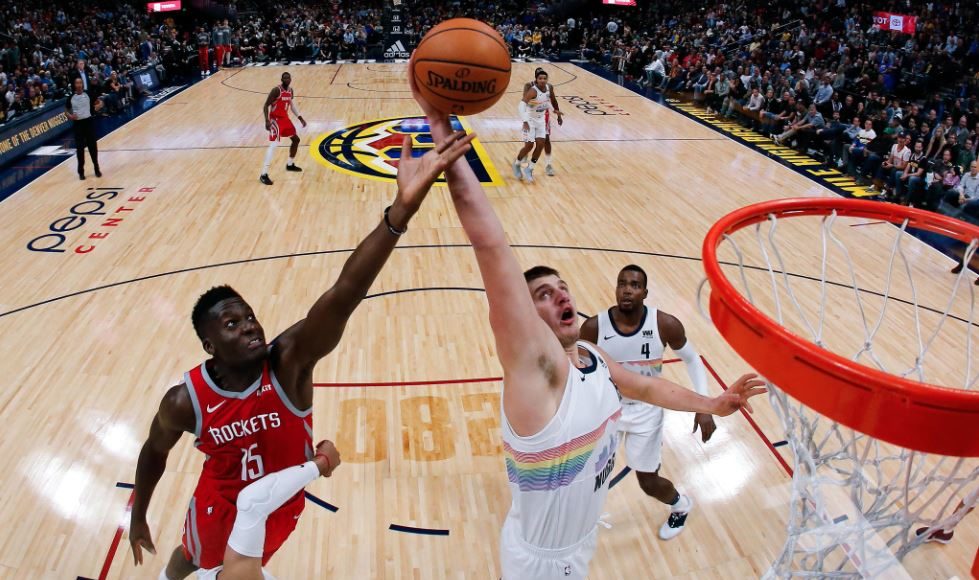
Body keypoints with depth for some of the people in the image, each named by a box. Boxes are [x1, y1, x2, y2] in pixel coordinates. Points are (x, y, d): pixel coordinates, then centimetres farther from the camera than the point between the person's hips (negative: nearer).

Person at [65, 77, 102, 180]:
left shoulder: (88, 94, -3)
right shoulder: (71, 97, -2)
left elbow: (98, 103, 8)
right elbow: (66, 109, 10)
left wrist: (98, 106, -15)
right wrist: (70, 115, -10)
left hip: (88, 121, 0)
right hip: (77, 123, 0)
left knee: (93, 145, 5)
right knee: (79, 147, 3)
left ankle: (96, 168, 19)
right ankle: (81, 171, 12)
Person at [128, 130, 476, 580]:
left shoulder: (290, 361, -34)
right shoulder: (185, 401, -28)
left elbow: (342, 297, -52)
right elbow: (155, 451, -4)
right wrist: (138, 516, 10)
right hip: (222, 506, 0)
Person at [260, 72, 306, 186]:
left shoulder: (291, 91, 6)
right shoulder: (276, 90, -18)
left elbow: (292, 105, 20)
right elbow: (266, 106, -18)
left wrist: (300, 118, 14)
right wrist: (267, 121, -29)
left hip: (285, 118, 9)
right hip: (275, 119, -8)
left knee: (296, 139, 18)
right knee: (273, 145, -18)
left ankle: (290, 164, 37)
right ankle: (264, 175, -21)